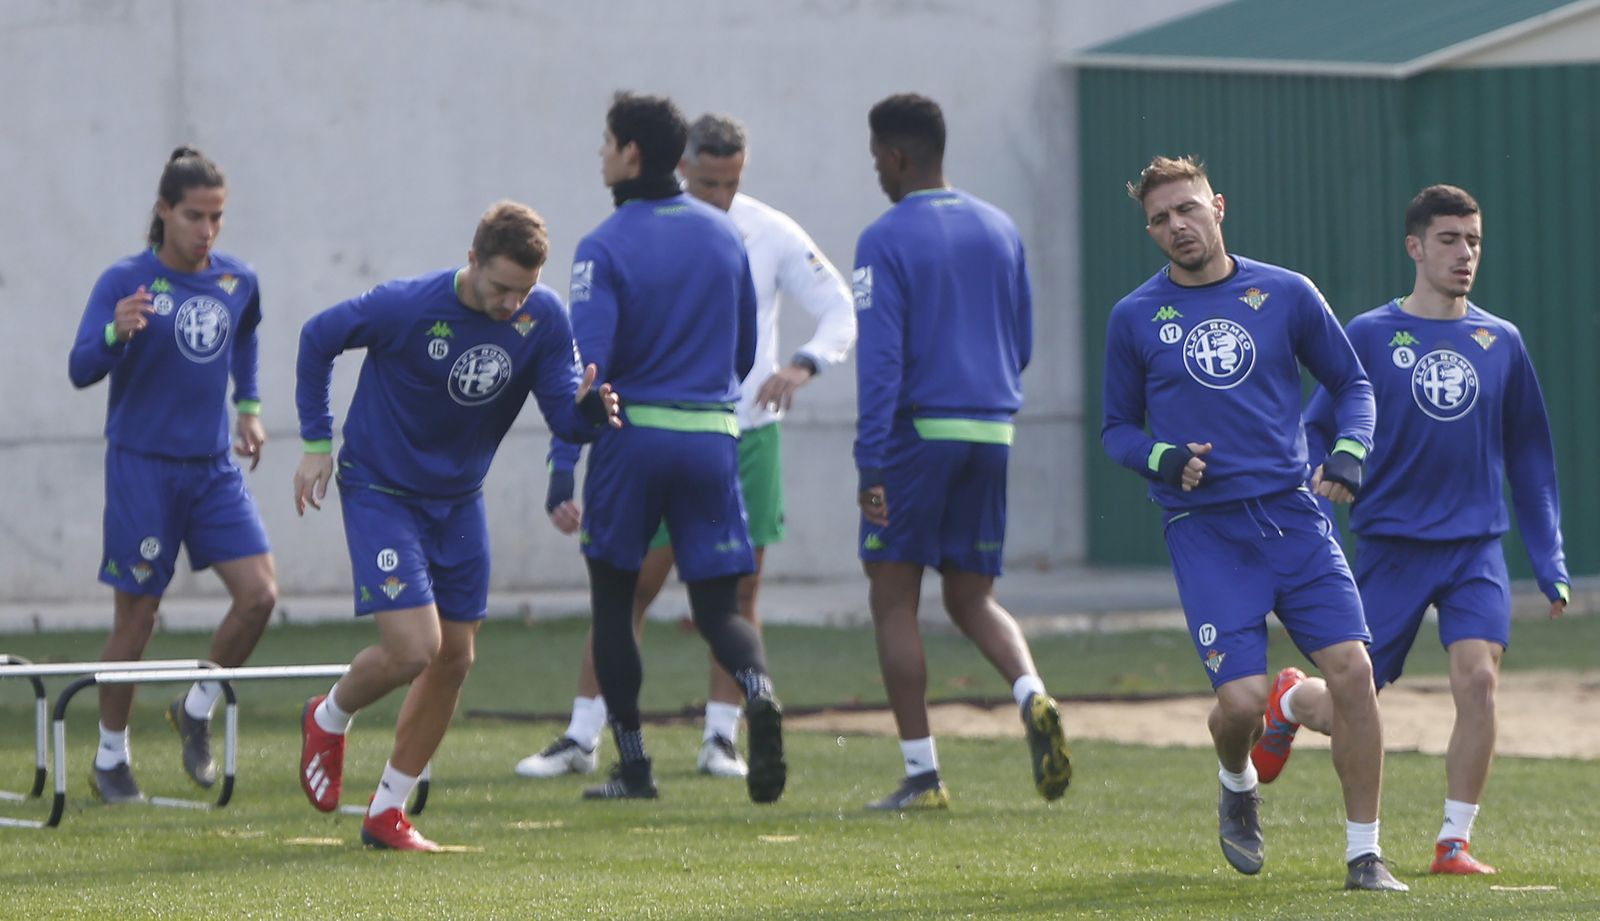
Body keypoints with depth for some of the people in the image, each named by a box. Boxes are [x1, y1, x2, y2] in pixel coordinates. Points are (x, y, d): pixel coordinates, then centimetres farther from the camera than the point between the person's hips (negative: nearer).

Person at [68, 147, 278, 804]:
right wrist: (116, 332, -36)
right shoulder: (125, 282, -10)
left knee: (259, 594, -9)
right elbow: (81, 369, -18)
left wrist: (248, 405, 20)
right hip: (143, 470, -4)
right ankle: (111, 757, 18)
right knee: (135, 618, 1)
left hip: (213, 467, 4)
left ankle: (196, 711, 15)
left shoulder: (237, 281, 5)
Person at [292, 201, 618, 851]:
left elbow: (565, 415, -10)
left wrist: (590, 408, -34)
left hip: (458, 501, 6)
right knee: (412, 649, -17)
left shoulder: (543, 318, -12)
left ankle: (387, 813, 21)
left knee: (454, 661, 7)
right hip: (380, 491, -5)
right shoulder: (408, 307, -23)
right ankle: (329, 719, 16)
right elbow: (319, 337, -7)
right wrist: (317, 441, -6)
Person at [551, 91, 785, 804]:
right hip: (713, 436, 4)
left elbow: (587, 364, -17)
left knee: (612, 599, 12)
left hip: (631, 439, -4)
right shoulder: (724, 234, 8)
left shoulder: (605, 247, -9)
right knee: (718, 606, 8)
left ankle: (632, 766, 11)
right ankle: (758, 692, -25)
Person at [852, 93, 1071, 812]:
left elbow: (880, 357, -14)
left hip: (916, 431, -6)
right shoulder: (999, 231, 11)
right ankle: (1032, 695, -14)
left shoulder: (885, 240, -8)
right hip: (991, 433, 6)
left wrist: (871, 462, -15)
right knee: (972, 597, 15)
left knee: (894, 599, 4)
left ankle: (922, 775, 1)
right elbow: (1023, 343, 16)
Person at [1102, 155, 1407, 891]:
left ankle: (1364, 854, -1)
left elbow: (1350, 382, 16)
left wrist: (1349, 452, -3)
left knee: (1352, 669, -12)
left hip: (1293, 516, 1)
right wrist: (1163, 459, -9)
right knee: (1242, 699, -14)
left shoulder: (1286, 295, 6)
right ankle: (1237, 786, 24)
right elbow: (1118, 428, 12)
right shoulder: (1135, 318, 5)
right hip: (1204, 530, -1)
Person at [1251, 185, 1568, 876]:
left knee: (1478, 677, -20)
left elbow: (1529, 457, 14)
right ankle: (1290, 700, 39)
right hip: (1389, 546, -2)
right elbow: (1316, 432, 2)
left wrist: (1550, 564, 11)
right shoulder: (1371, 336, -2)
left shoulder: (1501, 343, 7)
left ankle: (1454, 842, -6)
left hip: (1477, 547, 2)